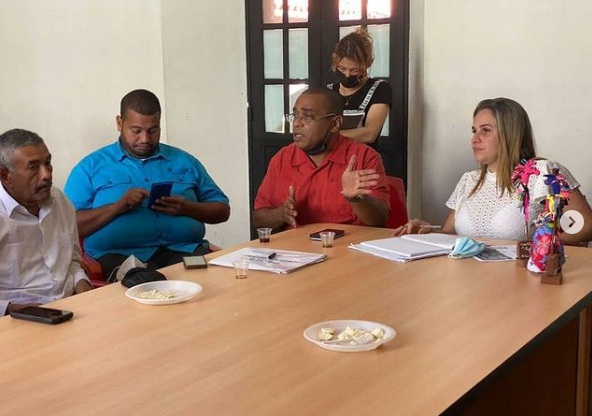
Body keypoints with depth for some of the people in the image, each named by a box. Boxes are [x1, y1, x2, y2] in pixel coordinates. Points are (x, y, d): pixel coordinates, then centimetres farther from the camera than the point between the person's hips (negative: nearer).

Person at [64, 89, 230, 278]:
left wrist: (187, 208, -1)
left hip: (185, 249, 3)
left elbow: (222, 210, 19)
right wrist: (118, 207, -11)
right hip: (121, 254, -3)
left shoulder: (184, 162, 21)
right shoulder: (91, 167, 12)